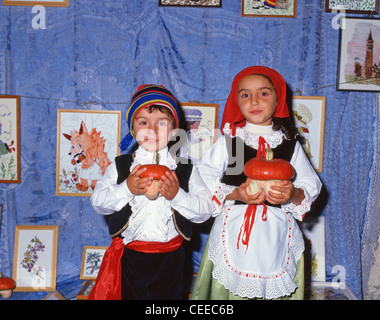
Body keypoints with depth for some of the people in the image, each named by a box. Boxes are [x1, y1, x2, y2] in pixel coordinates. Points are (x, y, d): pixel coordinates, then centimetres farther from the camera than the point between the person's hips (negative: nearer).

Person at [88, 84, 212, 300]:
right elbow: (98, 202, -5)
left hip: (169, 257, 1)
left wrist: (177, 195, -21)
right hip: (129, 256, 0)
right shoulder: (120, 166, 0)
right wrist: (126, 189, -20)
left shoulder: (186, 170, -1)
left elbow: (206, 210, -6)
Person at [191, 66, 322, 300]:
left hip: (276, 235, 1)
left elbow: (311, 186, 6)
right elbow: (204, 181, -3)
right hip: (235, 232, -1)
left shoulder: (289, 143, 6)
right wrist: (236, 194, -17)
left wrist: (294, 193, -16)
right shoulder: (228, 141, 2)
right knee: (231, 290, 4)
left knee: (278, 289, 6)